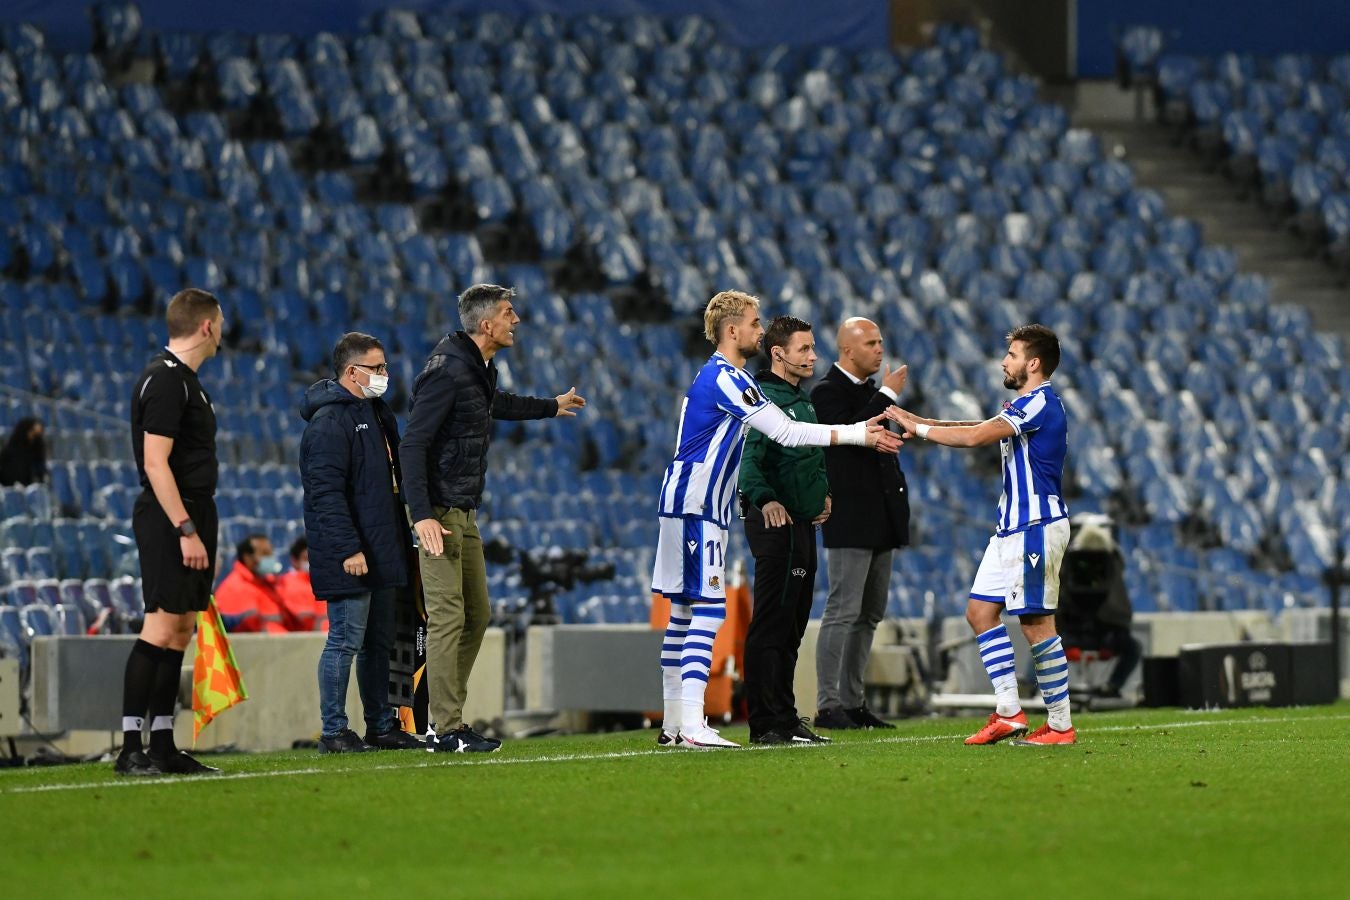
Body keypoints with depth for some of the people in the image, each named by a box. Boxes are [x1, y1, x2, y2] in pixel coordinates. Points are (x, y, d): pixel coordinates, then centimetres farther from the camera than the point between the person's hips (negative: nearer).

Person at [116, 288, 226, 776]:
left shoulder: (184, 380, 17)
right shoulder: (165, 380, -14)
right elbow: (155, 464, -19)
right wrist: (185, 530, -22)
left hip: (191, 518, 10)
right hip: (171, 520, -10)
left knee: (180, 631, 9)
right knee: (161, 629, -12)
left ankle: (163, 746, 11)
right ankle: (131, 749, -13)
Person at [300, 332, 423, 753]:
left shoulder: (378, 414, 17)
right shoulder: (329, 422, -14)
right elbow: (326, 493, -20)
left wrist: (402, 541, 20)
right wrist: (348, 549, -25)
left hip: (380, 553, 10)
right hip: (350, 559, -10)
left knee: (379, 642, 13)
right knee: (346, 640, -7)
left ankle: (381, 726, 20)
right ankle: (334, 731, -3)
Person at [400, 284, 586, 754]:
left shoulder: (480, 372, 13)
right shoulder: (447, 372, -16)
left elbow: (497, 403, 39)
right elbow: (412, 445, -20)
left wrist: (551, 406, 56)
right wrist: (423, 515, -28)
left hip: (465, 516, 10)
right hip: (440, 515, -10)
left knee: (477, 615, 10)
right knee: (448, 618, -10)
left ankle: (445, 717, 16)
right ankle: (446, 729, -8)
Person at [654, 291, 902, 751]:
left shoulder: (719, 376, 18)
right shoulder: (725, 378, -15)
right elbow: (785, 432, -17)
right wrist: (859, 434, -13)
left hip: (686, 503, 11)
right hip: (695, 506, -11)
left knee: (685, 611, 10)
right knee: (708, 610, -14)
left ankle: (674, 722, 13)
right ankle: (691, 725, -20)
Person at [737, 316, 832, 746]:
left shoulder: (802, 401, 19)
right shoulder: (764, 396, -13)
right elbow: (749, 456, -25)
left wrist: (823, 493, 18)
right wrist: (765, 499, -37)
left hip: (801, 524, 10)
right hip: (777, 522, -10)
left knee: (790, 626, 14)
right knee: (771, 625, -9)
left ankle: (783, 719, 20)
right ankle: (768, 723, -9)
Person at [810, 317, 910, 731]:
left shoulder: (871, 390, 17)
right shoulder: (827, 391, -8)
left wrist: (898, 488, 16)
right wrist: (887, 395, -18)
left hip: (879, 520, 9)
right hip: (850, 519, -9)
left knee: (870, 614, 10)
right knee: (843, 612, -11)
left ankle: (852, 701, 14)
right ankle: (828, 706, -11)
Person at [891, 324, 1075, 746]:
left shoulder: (1040, 403, -15)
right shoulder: (1025, 406, 17)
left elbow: (976, 436, -22)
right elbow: (978, 429, 17)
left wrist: (920, 428, -13)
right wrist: (918, 422, 9)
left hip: (1036, 528, -11)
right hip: (1012, 528, 11)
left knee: (1037, 624, -8)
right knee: (980, 612, 8)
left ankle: (1060, 726, -3)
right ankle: (1008, 712, 7)